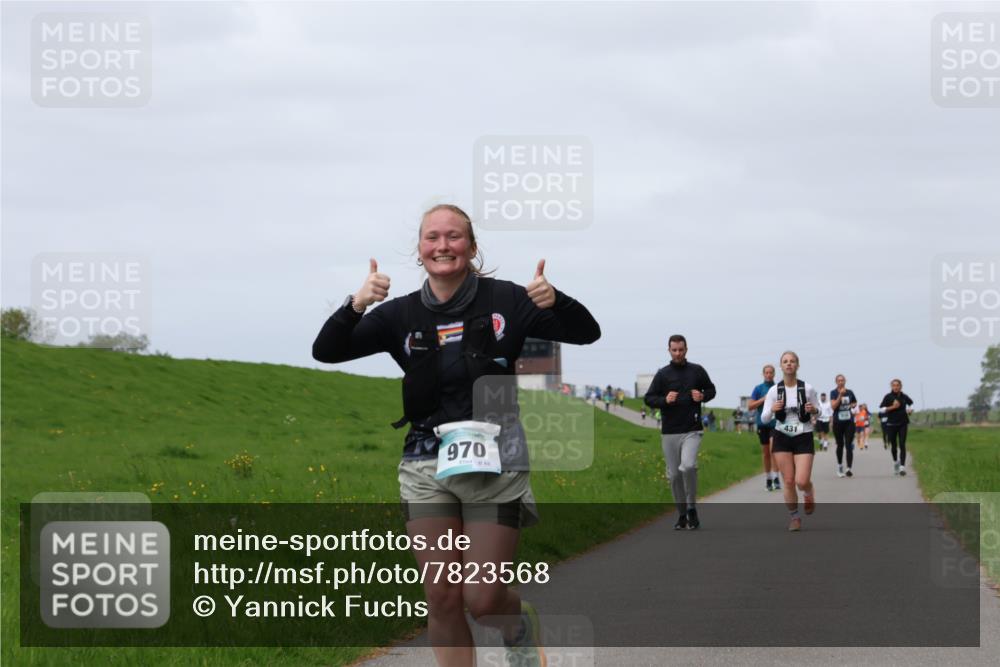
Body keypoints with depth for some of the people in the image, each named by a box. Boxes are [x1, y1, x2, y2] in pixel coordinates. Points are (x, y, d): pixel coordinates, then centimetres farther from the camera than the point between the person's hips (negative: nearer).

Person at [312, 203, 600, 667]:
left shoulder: (503, 300, -3)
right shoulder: (402, 315, 3)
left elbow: (586, 333, -2)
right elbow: (326, 351, -2)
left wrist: (555, 302, -23)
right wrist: (355, 306, -21)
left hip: (493, 462, -2)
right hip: (426, 466, 2)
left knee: (484, 598, -3)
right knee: (442, 599, 0)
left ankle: (522, 627, 32)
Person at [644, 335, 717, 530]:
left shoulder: (697, 371, 6)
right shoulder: (663, 374, 5)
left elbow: (711, 390, 19)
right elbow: (649, 398, 6)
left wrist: (703, 397, -3)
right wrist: (664, 400, -13)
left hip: (692, 431, -2)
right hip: (669, 431, 2)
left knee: (688, 466, -23)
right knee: (674, 474, 5)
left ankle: (691, 508, -6)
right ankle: (682, 514, 19)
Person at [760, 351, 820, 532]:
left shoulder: (807, 389, -6)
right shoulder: (774, 391, -3)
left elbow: (817, 409, 8)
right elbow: (764, 418, -1)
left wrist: (813, 410, -16)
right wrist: (772, 409, -22)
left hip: (803, 438, -1)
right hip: (782, 437, 1)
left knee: (802, 481, -11)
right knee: (789, 481, -2)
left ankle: (809, 494, 26)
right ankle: (794, 517, 16)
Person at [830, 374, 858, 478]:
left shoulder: (849, 392, 6)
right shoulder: (833, 393, -3)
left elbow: (855, 403, 23)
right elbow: (833, 406, -16)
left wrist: (852, 405, 0)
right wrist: (840, 395, -21)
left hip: (849, 422, 1)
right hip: (838, 422, -1)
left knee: (849, 445, -9)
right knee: (840, 445, 11)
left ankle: (849, 468, -15)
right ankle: (839, 465, 31)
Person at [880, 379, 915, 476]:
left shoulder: (904, 397, 3)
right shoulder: (888, 397, -4)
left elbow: (911, 404, 23)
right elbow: (881, 409, -6)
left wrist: (909, 410, 3)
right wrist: (892, 407, -16)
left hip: (903, 424, 1)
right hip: (891, 424, -1)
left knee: (902, 445, -9)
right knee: (893, 445, 8)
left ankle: (902, 467, -12)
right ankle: (895, 461, 36)